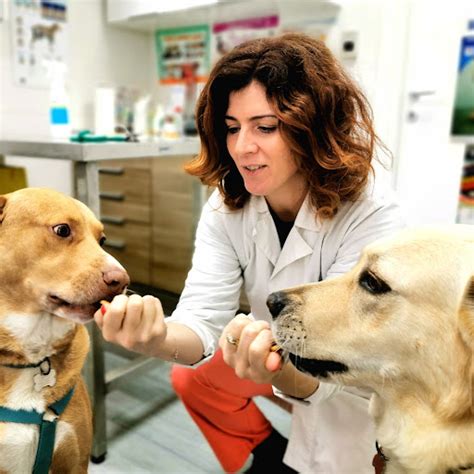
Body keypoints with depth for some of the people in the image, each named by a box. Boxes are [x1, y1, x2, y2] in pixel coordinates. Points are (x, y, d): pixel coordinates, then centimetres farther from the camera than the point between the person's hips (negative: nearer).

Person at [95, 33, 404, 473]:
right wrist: (160, 339, -49)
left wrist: (281, 373, -58)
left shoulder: (373, 220, -31)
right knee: (190, 379, -4)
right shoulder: (225, 207, -17)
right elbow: (204, 316, -25)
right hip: (274, 356, 4)